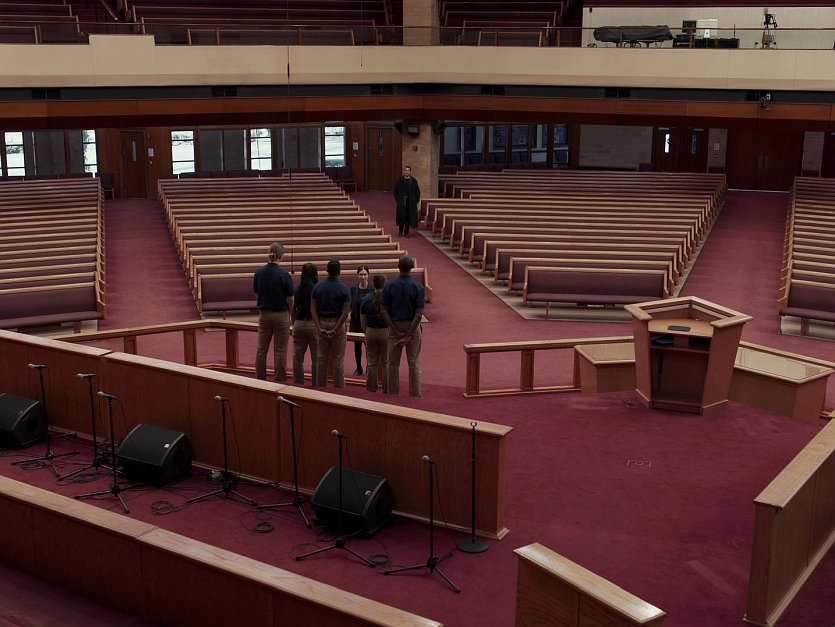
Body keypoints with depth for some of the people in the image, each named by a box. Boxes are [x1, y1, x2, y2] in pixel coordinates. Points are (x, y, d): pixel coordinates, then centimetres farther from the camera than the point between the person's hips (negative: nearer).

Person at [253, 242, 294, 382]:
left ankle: (260, 379, 17)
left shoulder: (258, 273, -3)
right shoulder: (284, 274, -15)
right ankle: (280, 381, 8)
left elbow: (256, 293, 5)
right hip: (280, 315, -4)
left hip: (264, 314, 4)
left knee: (261, 349, 12)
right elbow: (290, 299, -10)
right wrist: (288, 312, 9)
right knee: (280, 351, 3)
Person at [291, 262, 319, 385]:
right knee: (316, 359, 4)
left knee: (297, 358, 10)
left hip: (299, 324, 4)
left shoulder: (297, 290, 2)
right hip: (314, 324, -4)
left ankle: (298, 384, 14)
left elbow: (293, 311, 8)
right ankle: (316, 384, 7)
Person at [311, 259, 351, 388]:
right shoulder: (344, 289, -9)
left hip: (322, 323, 3)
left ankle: (320, 386, 14)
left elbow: (313, 309, -6)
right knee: (338, 358, 3)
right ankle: (339, 387, 6)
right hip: (338, 324, -3)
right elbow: (345, 312, -15)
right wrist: (335, 330, -14)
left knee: (321, 358, 9)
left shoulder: (318, 287, -2)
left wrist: (319, 328, -9)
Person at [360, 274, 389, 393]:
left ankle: (371, 388, 13)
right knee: (386, 363, 6)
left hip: (371, 332, 2)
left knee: (371, 362, 9)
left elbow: (362, 320, 5)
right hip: (386, 331, -2)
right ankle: (386, 388, 7)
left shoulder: (366, 299, 0)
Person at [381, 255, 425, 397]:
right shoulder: (418, 287, -10)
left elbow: (384, 312, -9)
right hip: (412, 327, -1)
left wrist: (397, 332, -9)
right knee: (413, 363, 6)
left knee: (393, 363, 9)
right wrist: (408, 336, -14)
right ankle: (415, 395, 8)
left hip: (394, 327, 1)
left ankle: (393, 395, 12)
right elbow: (419, 314, -16)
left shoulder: (389, 285, -6)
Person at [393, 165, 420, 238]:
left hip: (411, 202, 1)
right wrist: (397, 199, -1)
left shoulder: (414, 181, 4)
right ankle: (400, 231, 15)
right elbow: (395, 190, 7)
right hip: (401, 202, -1)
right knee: (401, 216, 1)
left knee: (409, 217, 2)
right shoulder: (399, 180, 3)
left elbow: (417, 191, 8)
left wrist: (416, 200, -1)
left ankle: (406, 232, 11)